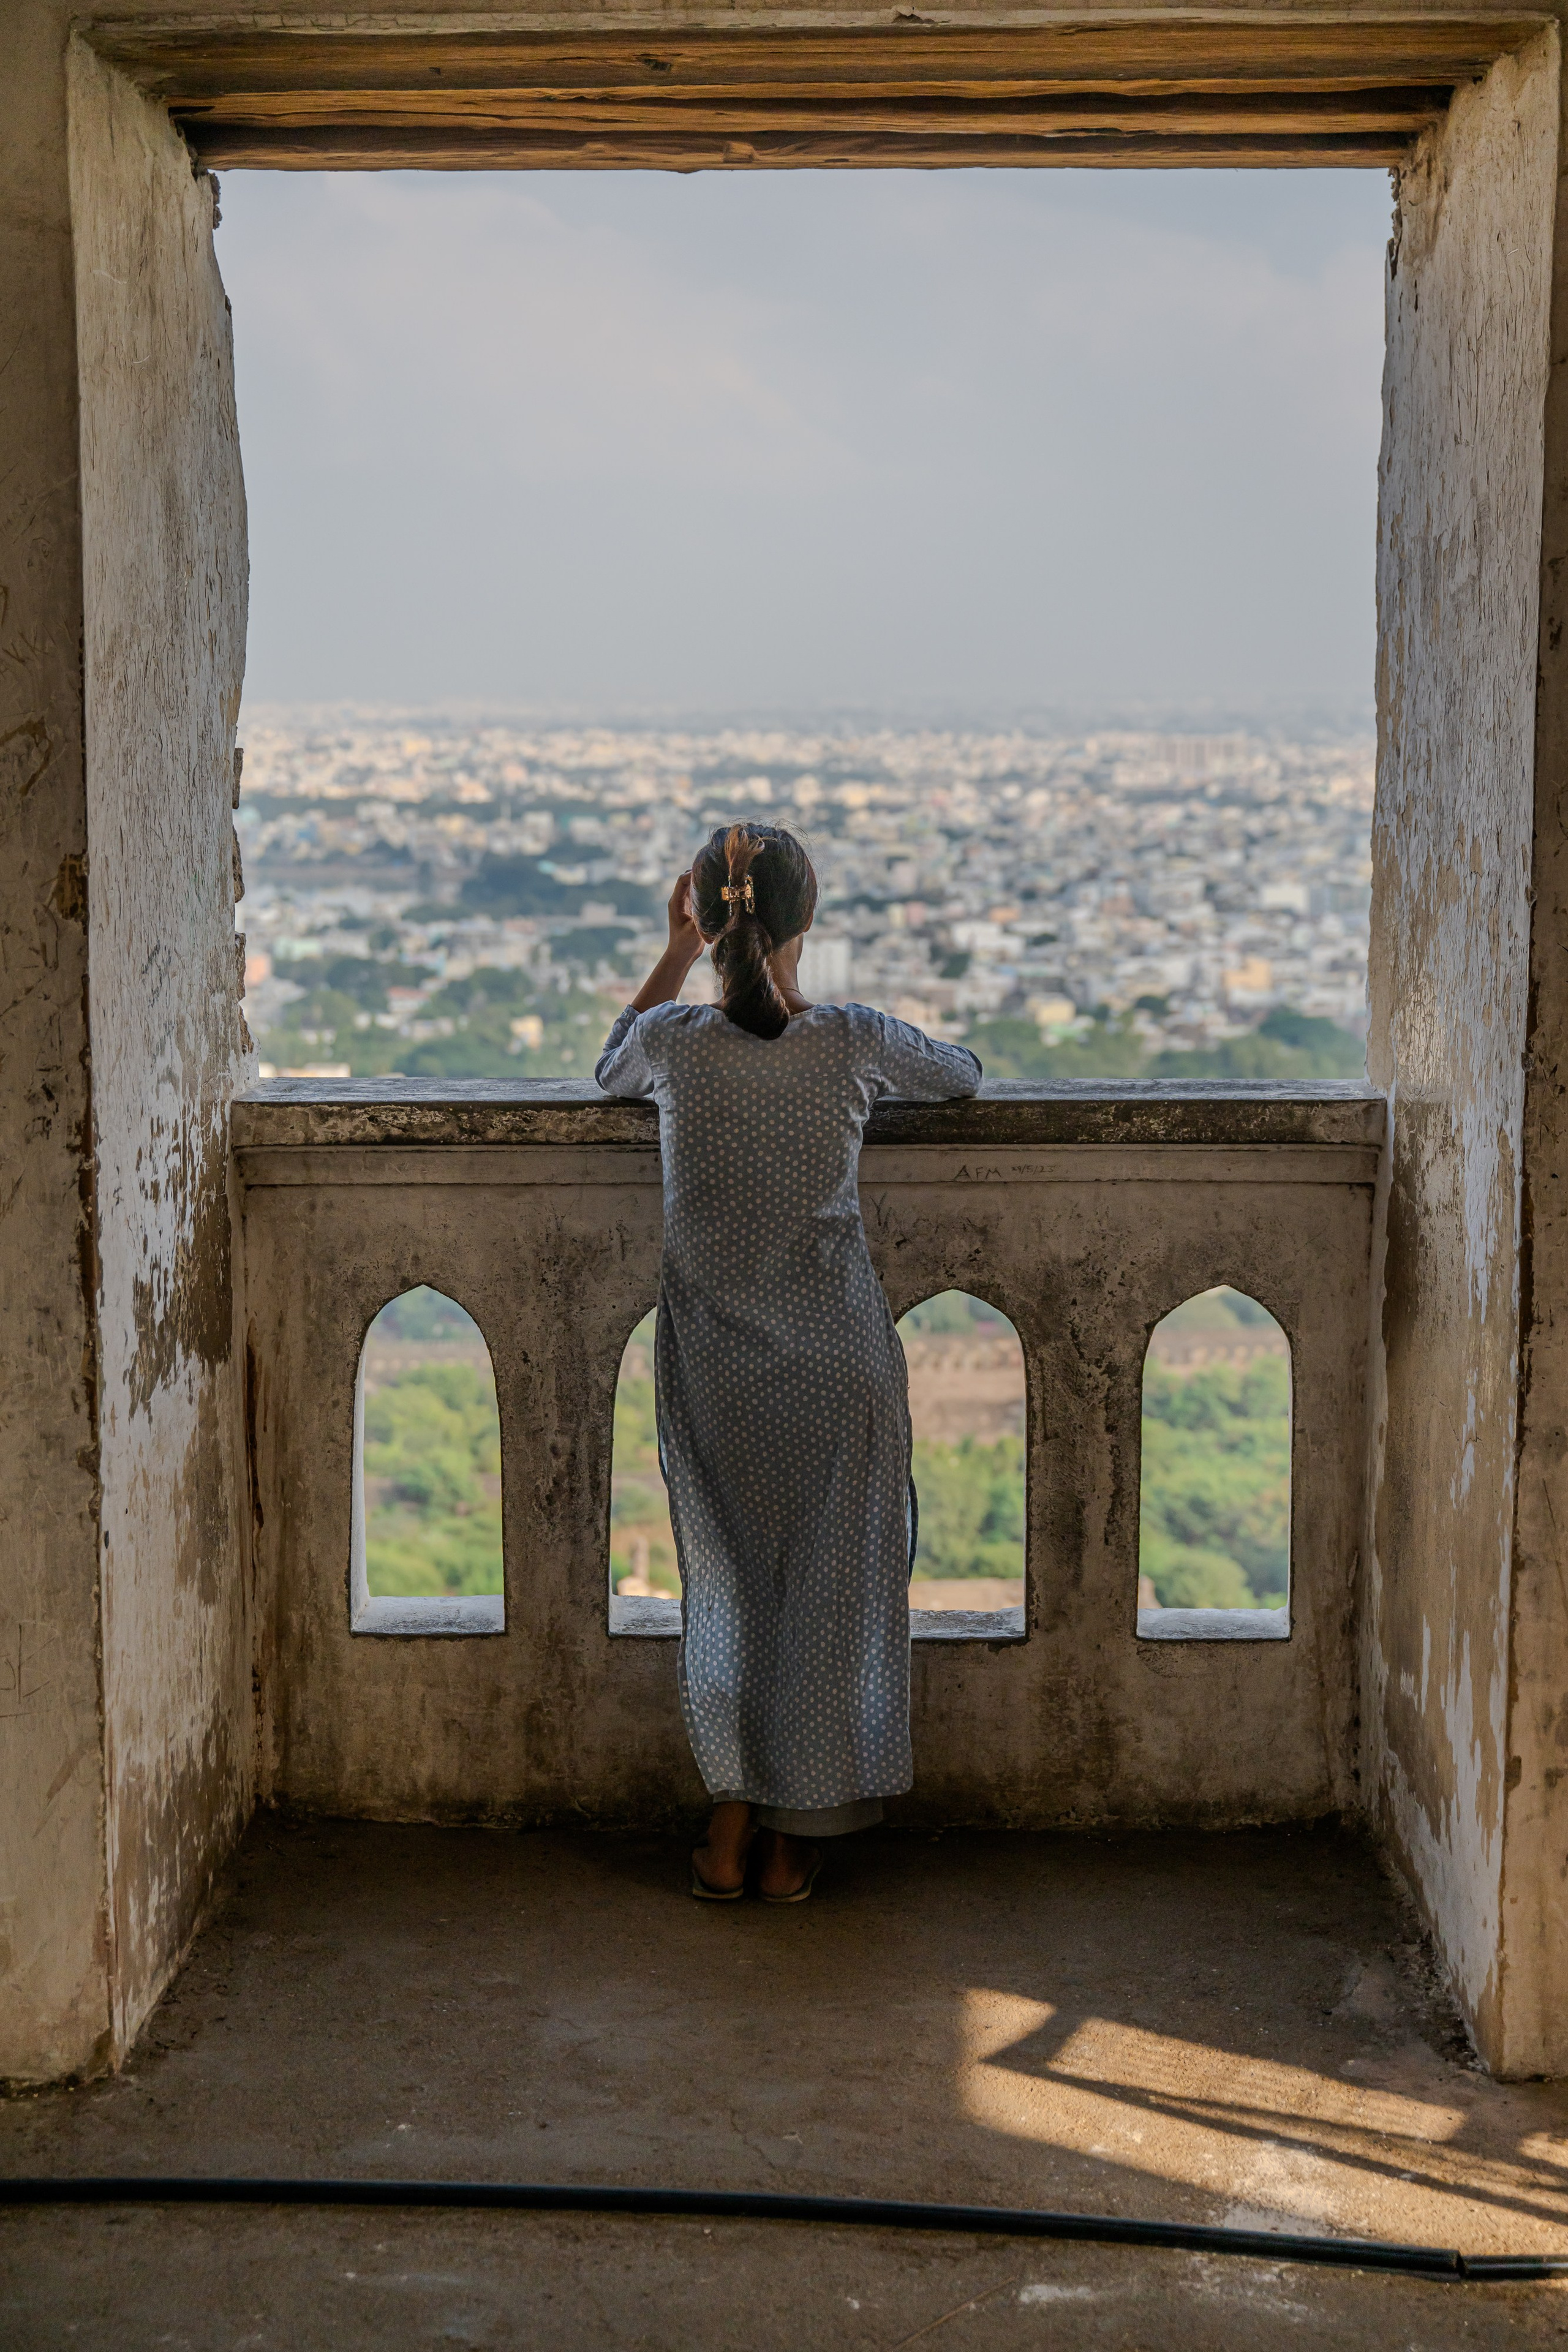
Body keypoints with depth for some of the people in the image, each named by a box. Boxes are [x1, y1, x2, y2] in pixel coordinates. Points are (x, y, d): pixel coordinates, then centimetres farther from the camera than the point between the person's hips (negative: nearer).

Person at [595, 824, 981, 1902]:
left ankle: (731, 1834, 21)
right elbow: (964, 1074, 9)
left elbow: (613, 1072, 14)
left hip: (711, 1366, 1)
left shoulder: (674, 1041, -11)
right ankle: (793, 1846, 22)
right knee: (828, 1590, 14)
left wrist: (678, 949, 13)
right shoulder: (857, 1041, -13)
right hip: (835, 1359, -1)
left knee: (728, 1584, 19)